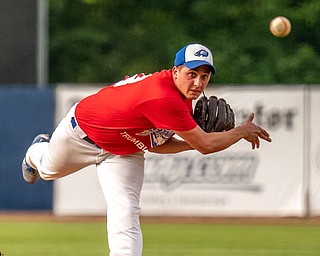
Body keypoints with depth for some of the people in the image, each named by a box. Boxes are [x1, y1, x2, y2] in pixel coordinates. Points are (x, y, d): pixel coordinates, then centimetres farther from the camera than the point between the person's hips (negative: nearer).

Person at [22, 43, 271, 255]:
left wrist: (193, 143, -15)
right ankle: (38, 152, 65)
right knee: (50, 169, 27)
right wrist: (242, 131, -27)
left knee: (126, 220, -12)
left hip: (124, 153, 6)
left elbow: (154, 143, -5)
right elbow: (205, 145, -38)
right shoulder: (163, 98, -43)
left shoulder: (182, 98, -16)